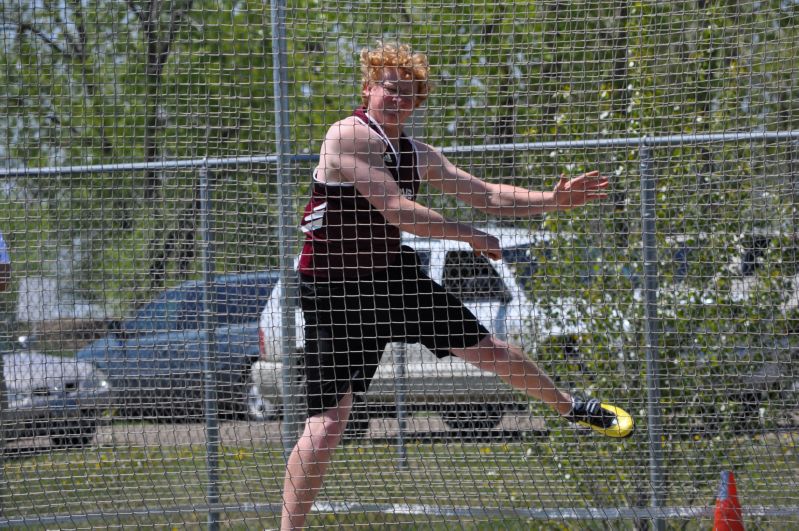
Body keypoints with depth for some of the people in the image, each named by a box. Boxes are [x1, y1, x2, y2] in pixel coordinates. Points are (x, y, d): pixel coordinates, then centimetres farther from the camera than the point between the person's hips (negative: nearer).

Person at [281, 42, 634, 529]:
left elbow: (487, 195, 12)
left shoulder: (417, 155, 6)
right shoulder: (350, 136, -18)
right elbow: (397, 210, -24)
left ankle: (572, 407, 42)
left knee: (488, 349, 16)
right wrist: (470, 236, -16)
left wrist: (553, 200, -2)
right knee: (328, 422, -14)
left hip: (393, 275, 7)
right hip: (335, 291, -7)